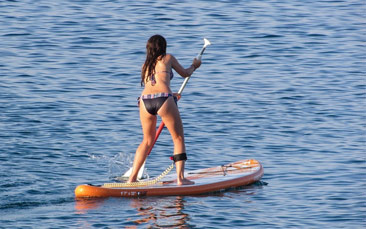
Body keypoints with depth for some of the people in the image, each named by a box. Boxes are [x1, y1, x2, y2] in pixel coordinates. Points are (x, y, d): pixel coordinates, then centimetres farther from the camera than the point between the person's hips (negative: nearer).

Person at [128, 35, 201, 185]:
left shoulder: (146, 65, 27)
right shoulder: (168, 58, 15)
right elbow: (185, 74, 28)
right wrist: (194, 66, 50)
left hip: (145, 100, 5)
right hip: (164, 99, -5)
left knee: (147, 140, 20)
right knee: (178, 139, 6)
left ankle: (132, 178, 17)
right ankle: (180, 178, -4)